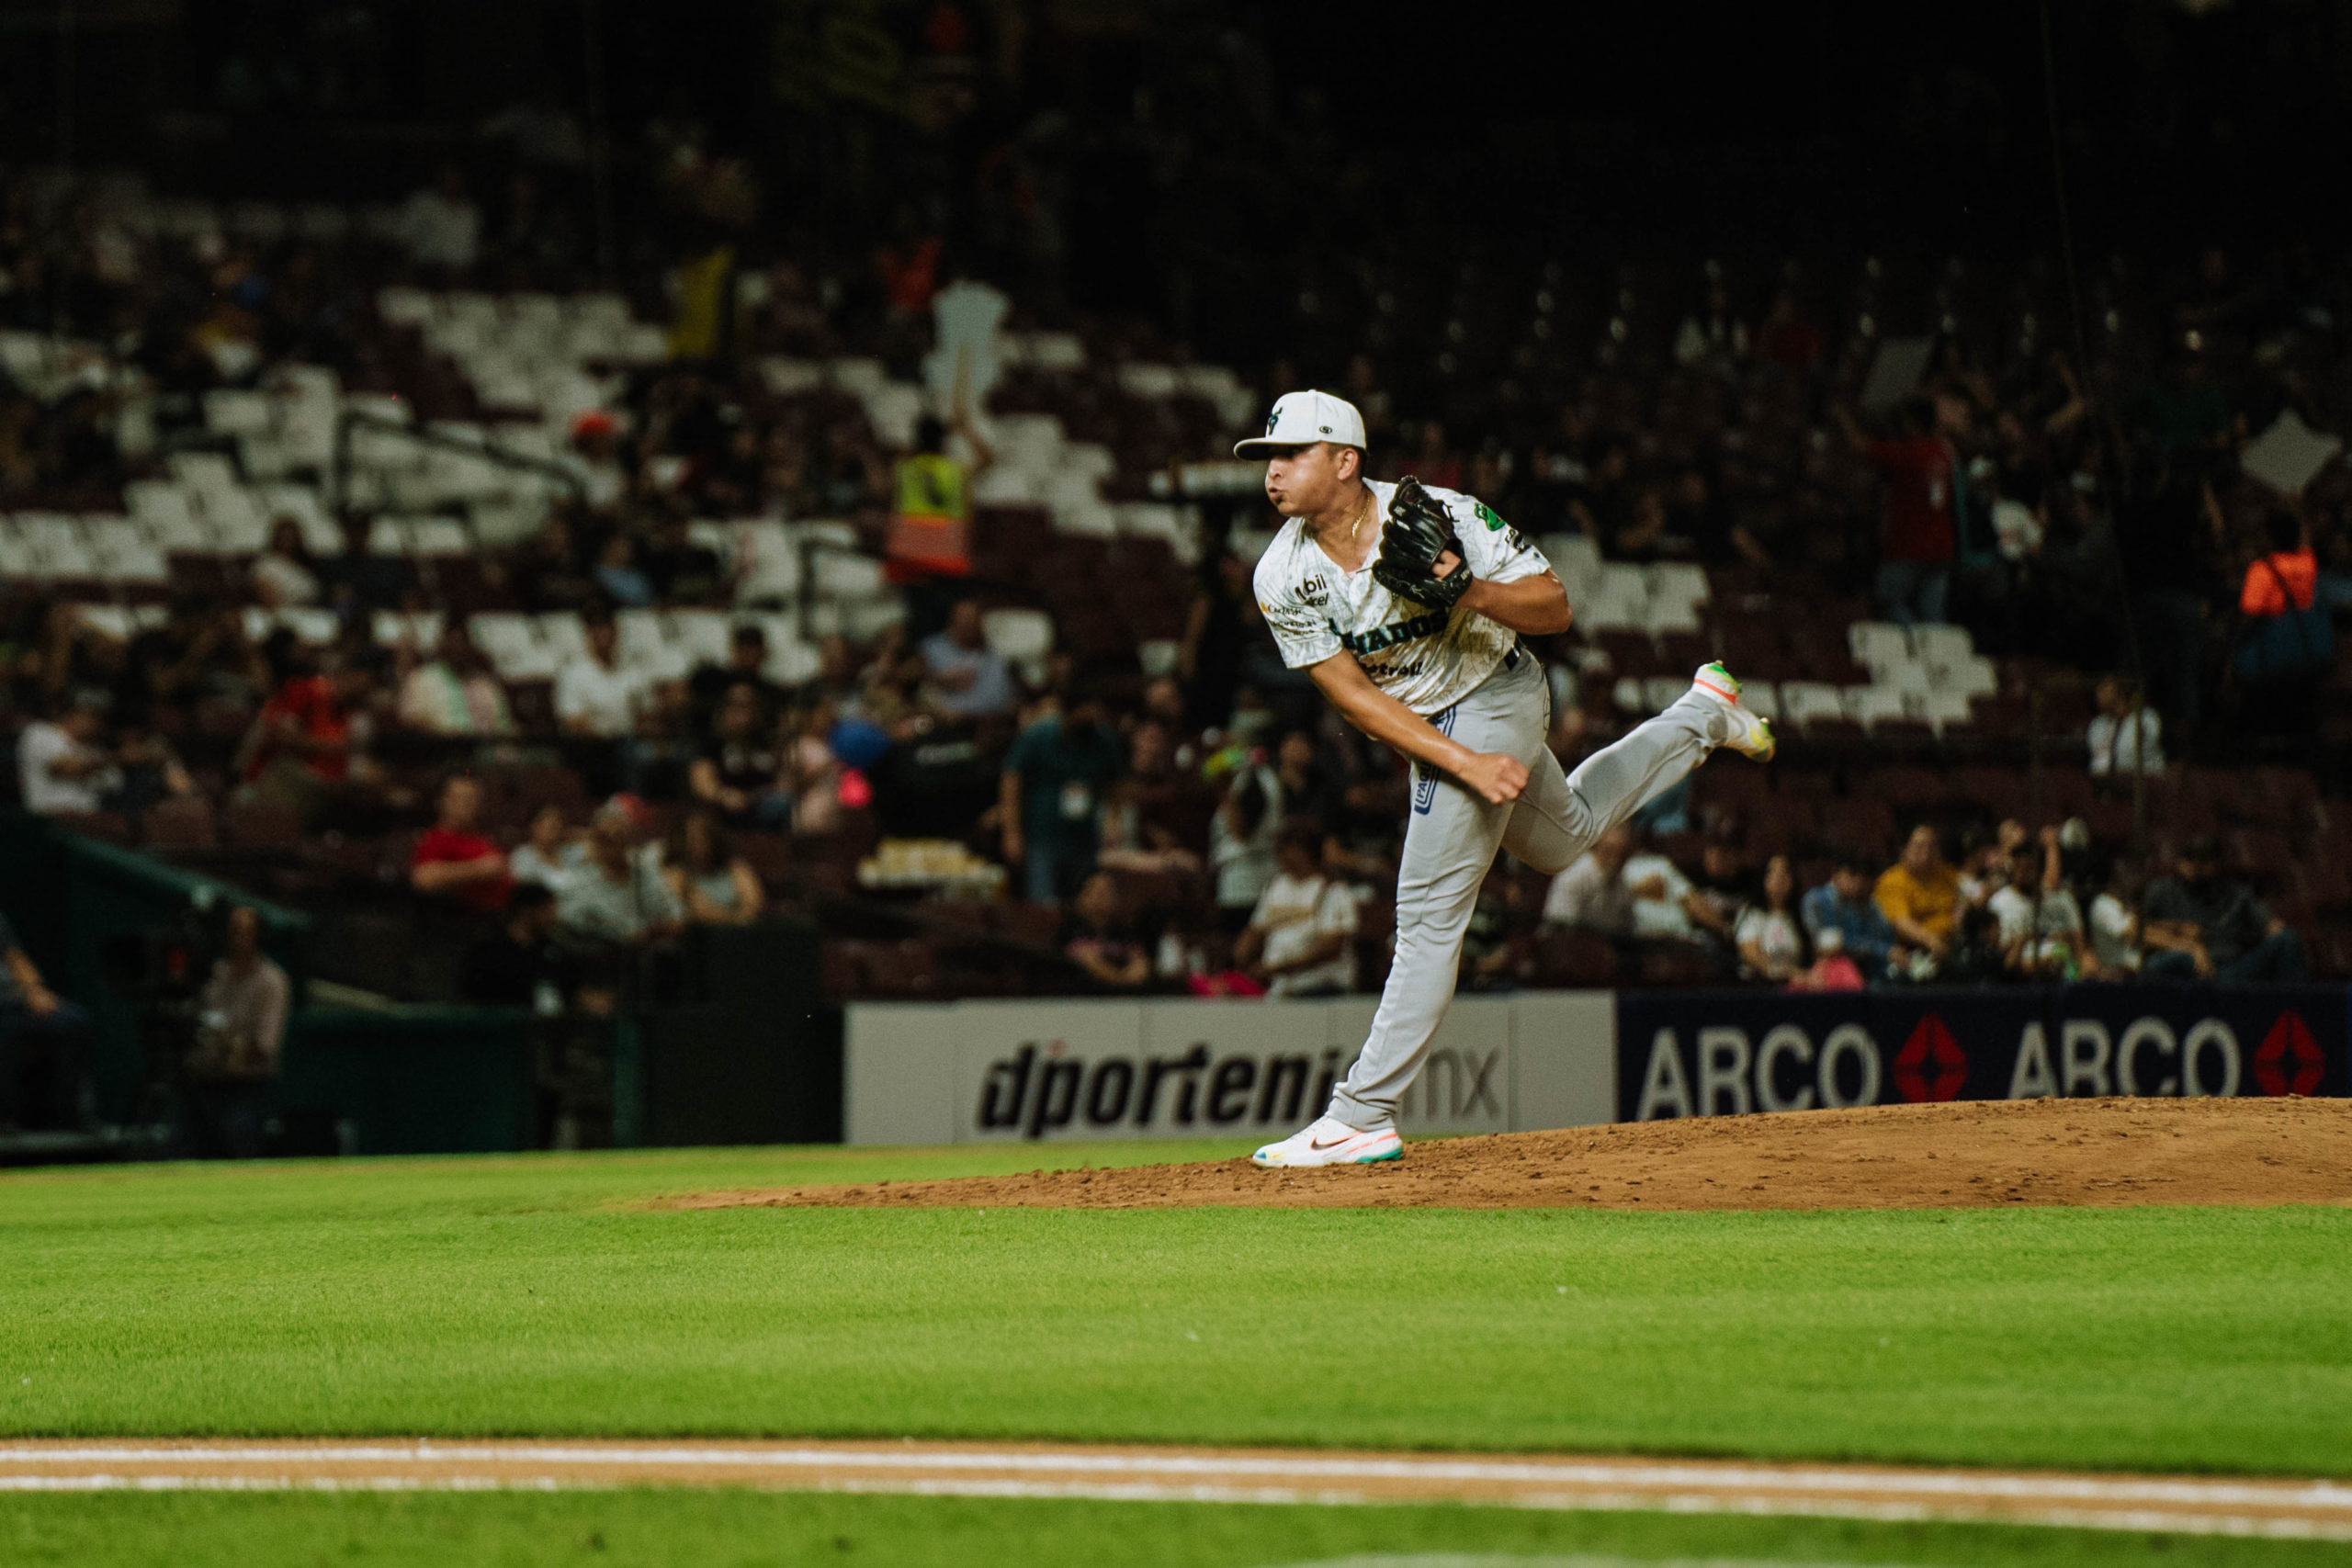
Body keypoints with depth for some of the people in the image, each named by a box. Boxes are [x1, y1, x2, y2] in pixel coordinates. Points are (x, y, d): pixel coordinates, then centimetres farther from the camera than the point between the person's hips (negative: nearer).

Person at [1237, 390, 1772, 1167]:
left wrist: (1468, 590, -39)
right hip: (1431, 730, 6)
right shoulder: (1284, 576, -16)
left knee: (1429, 911, -10)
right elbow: (1351, 692, -15)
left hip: (1491, 700, -6)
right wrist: (1464, 762, -24)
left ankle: (1364, 1118, -8)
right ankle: (1704, 713, 49)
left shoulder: (1449, 519, -27)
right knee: (1562, 835, 29)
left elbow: (1554, 609, -19)